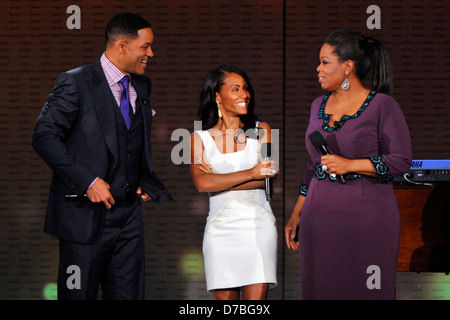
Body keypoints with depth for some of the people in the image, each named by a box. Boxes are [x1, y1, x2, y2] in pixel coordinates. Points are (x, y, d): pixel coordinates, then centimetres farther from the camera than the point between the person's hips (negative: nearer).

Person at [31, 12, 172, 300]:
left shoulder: (142, 86, 13)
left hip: (129, 212, 6)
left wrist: (146, 181, 10)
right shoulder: (76, 83, -8)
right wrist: (88, 182, -18)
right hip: (85, 214, -6)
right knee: (79, 295, 0)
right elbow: (44, 137, -14)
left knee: (129, 294, 6)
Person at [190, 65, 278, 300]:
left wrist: (219, 179, -6)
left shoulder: (261, 131, 10)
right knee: (225, 297, -1)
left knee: (256, 296, -10)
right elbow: (202, 182, -9)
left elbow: (270, 172, -5)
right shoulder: (200, 138, 7)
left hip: (258, 226, 0)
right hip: (220, 228, 0)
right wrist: (250, 174, -14)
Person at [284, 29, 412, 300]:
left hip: (367, 218, -6)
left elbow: (401, 161, -10)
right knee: (322, 291, 6)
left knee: (365, 292, -4)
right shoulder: (319, 105, 13)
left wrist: (350, 165, -18)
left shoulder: (382, 106, -6)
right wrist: (297, 215, 18)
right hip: (320, 220, 6)